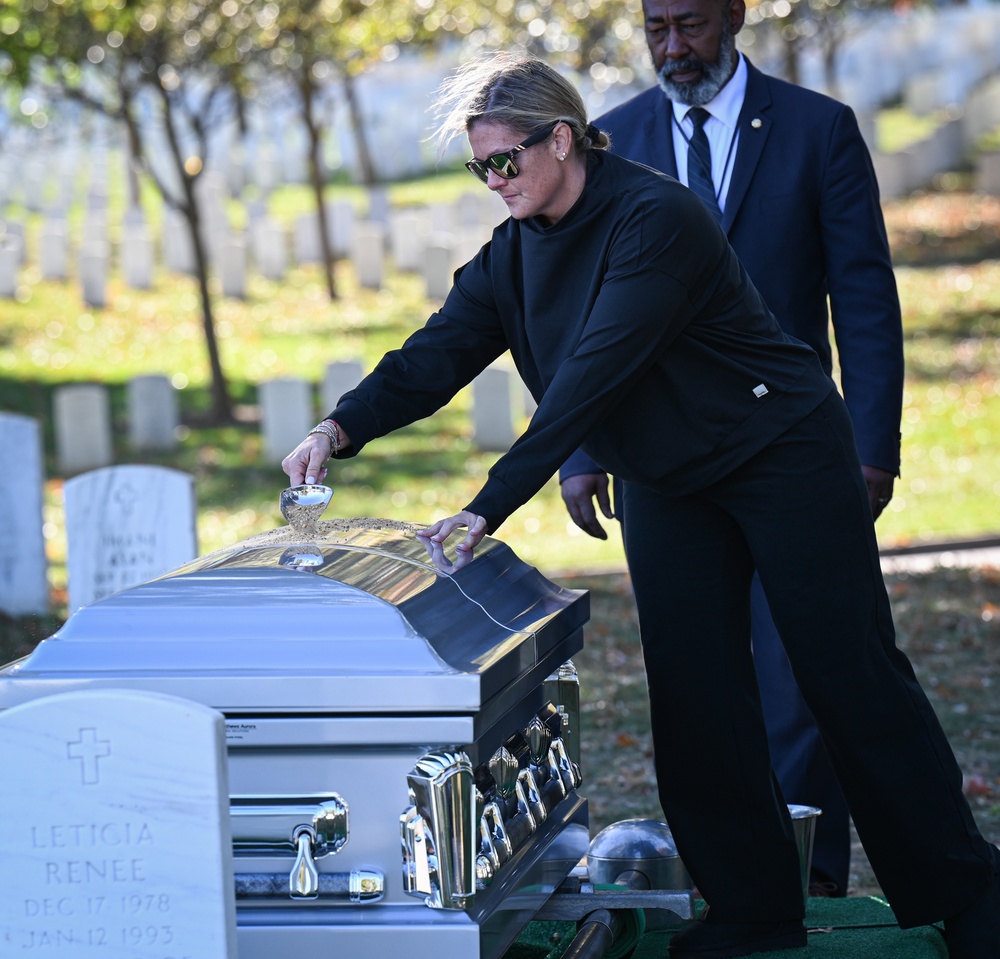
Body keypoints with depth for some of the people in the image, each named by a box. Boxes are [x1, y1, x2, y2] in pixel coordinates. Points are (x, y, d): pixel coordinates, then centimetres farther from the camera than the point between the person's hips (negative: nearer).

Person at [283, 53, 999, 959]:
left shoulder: (656, 217, -25)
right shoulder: (513, 255, 0)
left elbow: (592, 376, -33)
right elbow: (437, 354, -8)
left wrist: (490, 505, -37)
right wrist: (340, 428, -27)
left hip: (782, 457, -7)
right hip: (667, 489, 7)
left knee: (851, 675, -3)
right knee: (692, 692, 1)